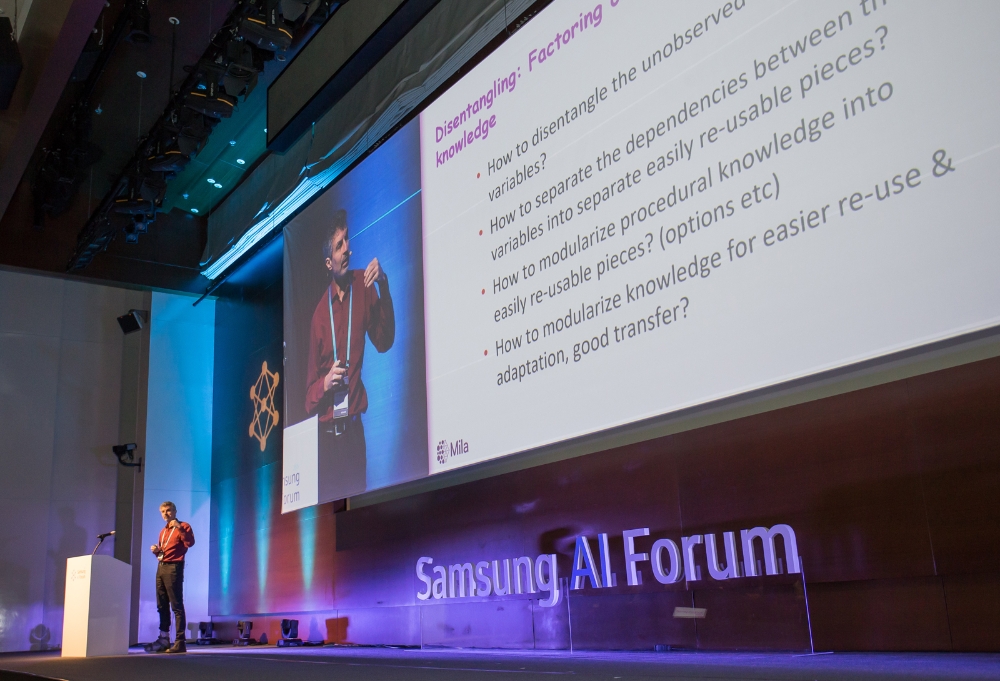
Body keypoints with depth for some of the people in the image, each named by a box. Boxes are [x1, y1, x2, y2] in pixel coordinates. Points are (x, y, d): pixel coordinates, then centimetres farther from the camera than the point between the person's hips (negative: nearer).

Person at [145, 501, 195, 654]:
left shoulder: (183, 527, -1)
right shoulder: (163, 531, 22)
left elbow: (190, 542, -19)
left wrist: (179, 527, -25)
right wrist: (156, 550, 6)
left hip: (174, 568, -8)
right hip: (161, 568, 8)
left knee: (176, 606, -10)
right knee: (162, 606, 9)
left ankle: (180, 642, -11)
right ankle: (163, 640, 14)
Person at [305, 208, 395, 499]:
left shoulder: (363, 285, 2)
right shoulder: (319, 313, 0)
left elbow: (384, 341, -2)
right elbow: (310, 393, 4)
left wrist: (384, 287, -12)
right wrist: (324, 384, -20)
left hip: (355, 428, 1)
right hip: (326, 433, 0)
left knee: (358, 492, 1)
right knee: (328, 496, 2)